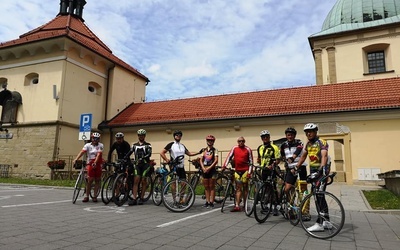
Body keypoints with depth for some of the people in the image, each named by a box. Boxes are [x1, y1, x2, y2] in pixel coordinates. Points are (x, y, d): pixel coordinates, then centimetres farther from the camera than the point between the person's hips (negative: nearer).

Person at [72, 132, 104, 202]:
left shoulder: (101, 145, -2)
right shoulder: (88, 145, 2)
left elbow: (99, 154, -15)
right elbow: (82, 152, -13)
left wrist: (95, 162, -30)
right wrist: (75, 159, -28)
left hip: (98, 164, 0)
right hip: (90, 164, 0)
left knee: (97, 180, 3)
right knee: (90, 180, -5)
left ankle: (95, 196, 11)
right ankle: (86, 196, 5)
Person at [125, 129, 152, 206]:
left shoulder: (147, 145, 3)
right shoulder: (134, 145, 14)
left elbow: (149, 154, -12)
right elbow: (129, 153, 5)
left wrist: (142, 158, -28)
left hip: (145, 164, -2)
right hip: (137, 164, 2)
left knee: (143, 181, -3)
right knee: (136, 180, -7)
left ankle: (141, 198, 7)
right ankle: (134, 199, -9)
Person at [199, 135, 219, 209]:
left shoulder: (215, 150, 0)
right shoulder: (204, 150, 12)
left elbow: (216, 160, -10)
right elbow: (201, 160, 7)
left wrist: (209, 168, -16)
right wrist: (203, 168, -8)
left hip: (211, 169, -4)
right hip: (204, 170, 4)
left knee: (212, 187, -1)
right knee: (206, 187, 8)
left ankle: (211, 202, 1)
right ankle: (207, 202, 15)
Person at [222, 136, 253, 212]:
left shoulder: (248, 149, -1)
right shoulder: (234, 148, 5)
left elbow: (251, 161, 0)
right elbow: (229, 157, 3)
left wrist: (249, 172, -6)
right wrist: (224, 166, -8)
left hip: (245, 170, -2)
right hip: (237, 170, 2)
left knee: (245, 187, 4)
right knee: (238, 188, 2)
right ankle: (237, 206, -2)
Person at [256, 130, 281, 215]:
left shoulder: (274, 147, -5)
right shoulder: (260, 148, 13)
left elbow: (278, 159, -9)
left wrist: (273, 165, -25)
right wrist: (258, 161, 5)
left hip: (271, 170, -5)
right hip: (263, 170, 5)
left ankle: (275, 207, 3)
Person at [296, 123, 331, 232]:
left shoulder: (322, 142, -13)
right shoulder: (308, 144, 11)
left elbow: (324, 155, -28)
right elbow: (303, 156, 19)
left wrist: (322, 167, -44)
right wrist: (296, 167, 14)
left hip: (321, 172, -8)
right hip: (313, 171, 8)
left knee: (319, 197, -9)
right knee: (319, 197, 12)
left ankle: (319, 224, -5)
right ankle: (327, 221, 22)